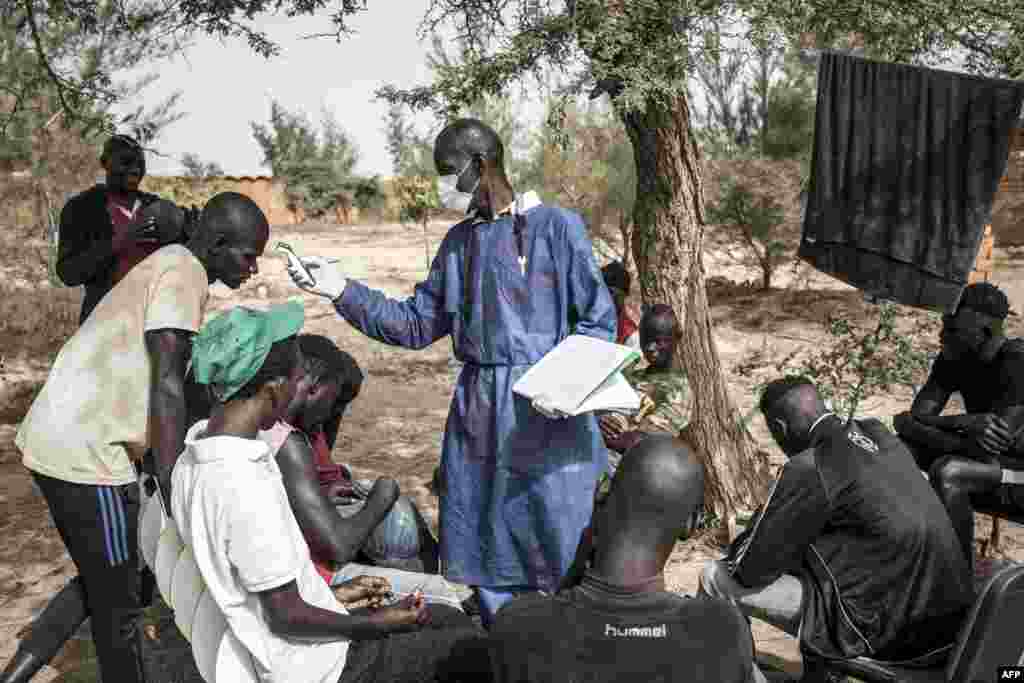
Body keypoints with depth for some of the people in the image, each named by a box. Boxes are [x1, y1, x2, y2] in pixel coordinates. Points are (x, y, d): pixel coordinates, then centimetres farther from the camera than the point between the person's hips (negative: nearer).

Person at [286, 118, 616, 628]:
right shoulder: (459, 241, 11)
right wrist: (344, 292, 2)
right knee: (486, 555, 14)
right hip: (477, 413, 6)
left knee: (561, 551, 2)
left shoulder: (557, 228, -7)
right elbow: (417, 324, 11)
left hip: (545, 414, -5)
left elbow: (598, 319, -4)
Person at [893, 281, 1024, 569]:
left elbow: (990, 446, -32)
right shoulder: (953, 358, -3)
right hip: (989, 460, 8)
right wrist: (966, 423, -28)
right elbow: (917, 415, -10)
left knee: (946, 472, -32)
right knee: (902, 439, -6)